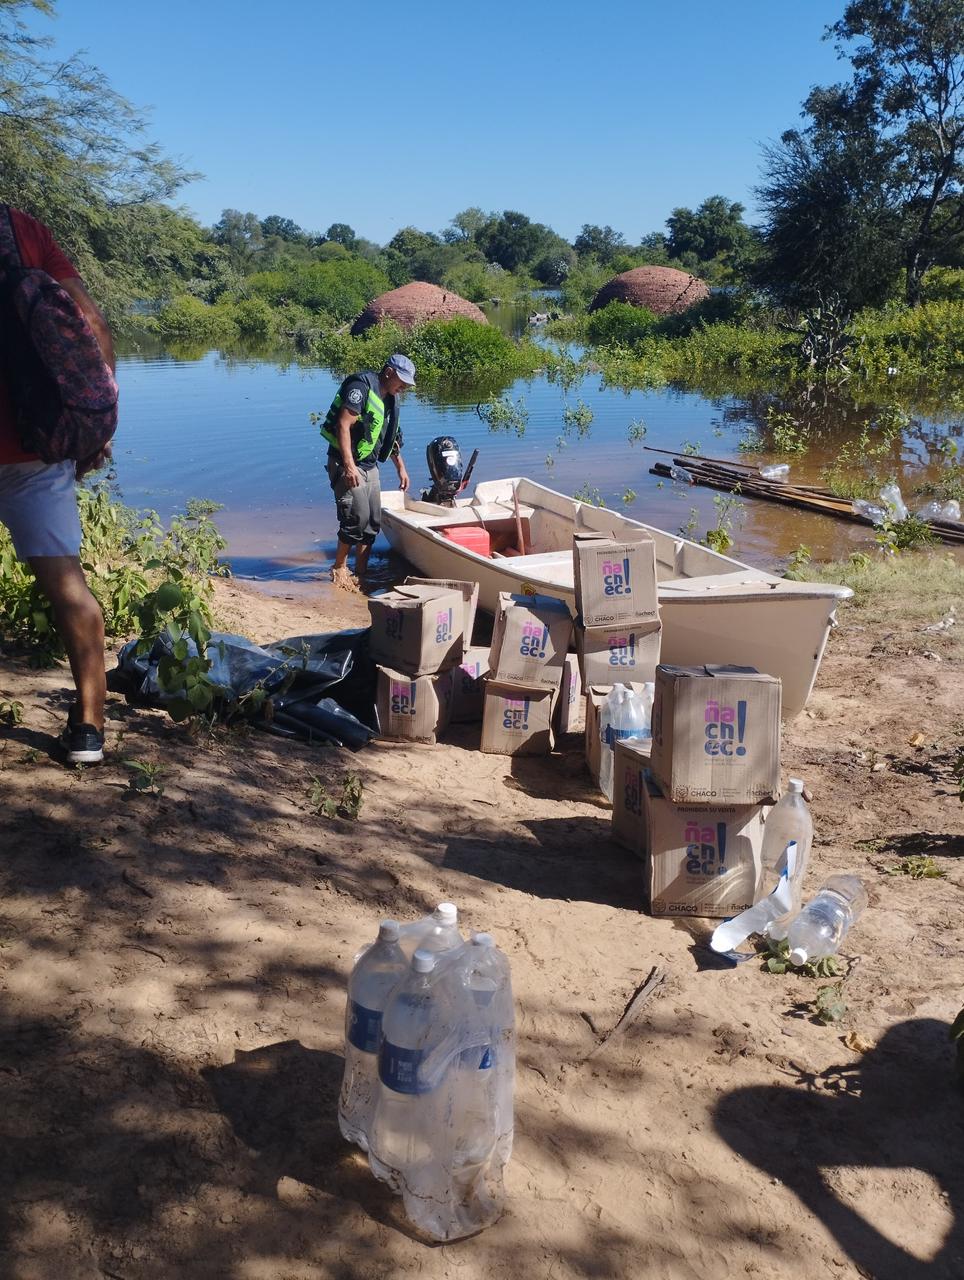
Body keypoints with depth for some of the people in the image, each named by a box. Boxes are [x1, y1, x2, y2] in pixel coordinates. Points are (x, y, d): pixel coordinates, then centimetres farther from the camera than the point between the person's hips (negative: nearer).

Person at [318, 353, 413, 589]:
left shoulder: (390, 399, 13)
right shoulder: (362, 386, -15)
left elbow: (390, 437, 26)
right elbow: (343, 424, -23)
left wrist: (400, 467, 26)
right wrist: (349, 466, -28)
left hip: (370, 466, 9)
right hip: (346, 464, -9)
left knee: (373, 522, 6)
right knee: (357, 516, -14)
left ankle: (360, 574, 16)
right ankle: (339, 568, 3)